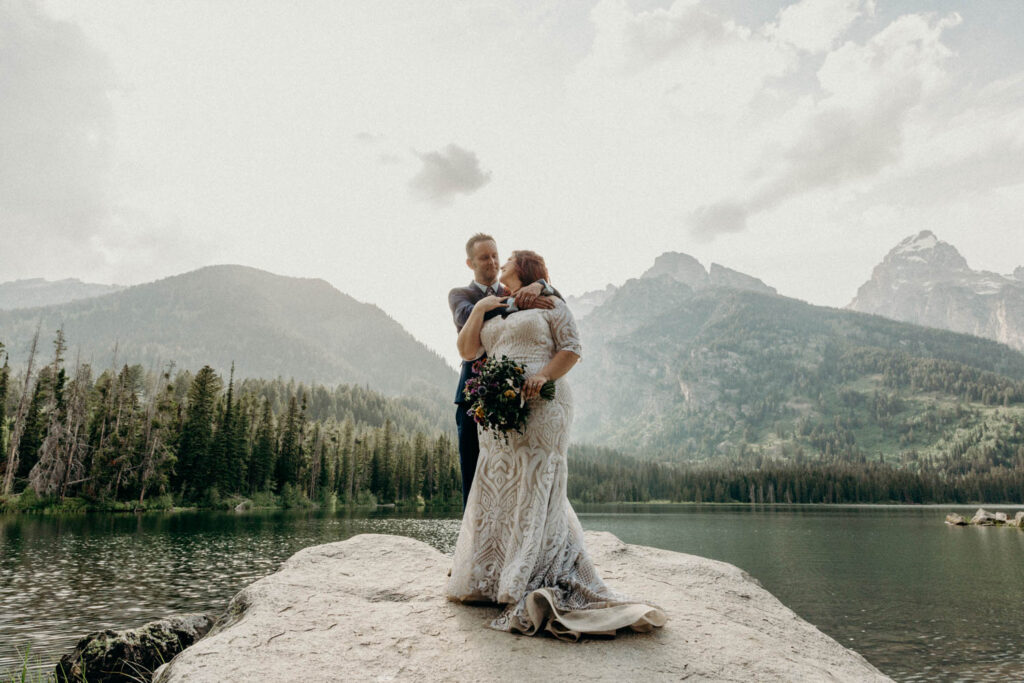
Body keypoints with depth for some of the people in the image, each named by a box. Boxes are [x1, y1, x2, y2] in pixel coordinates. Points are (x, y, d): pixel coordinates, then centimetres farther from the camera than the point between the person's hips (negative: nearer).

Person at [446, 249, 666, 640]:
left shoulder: (550, 304, 8)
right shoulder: (493, 313, 23)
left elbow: (572, 349, -2)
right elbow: (466, 350, 14)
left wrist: (544, 375, -17)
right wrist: (478, 309, 6)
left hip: (541, 408, -6)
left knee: (536, 490, -6)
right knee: (498, 490, 6)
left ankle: (533, 582, -3)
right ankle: (494, 575, 16)